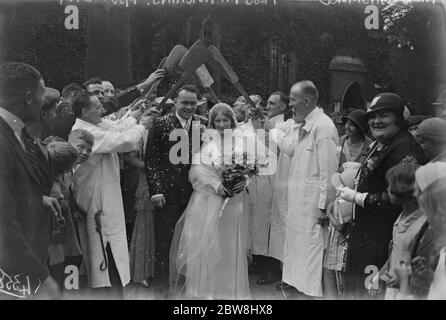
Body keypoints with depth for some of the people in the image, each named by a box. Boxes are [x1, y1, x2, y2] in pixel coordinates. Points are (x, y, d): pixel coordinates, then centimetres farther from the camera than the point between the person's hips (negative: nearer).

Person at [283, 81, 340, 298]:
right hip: (299, 201, 9)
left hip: (313, 203, -9)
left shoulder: (323, 127, -16)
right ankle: (300, 287, 28)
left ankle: (313, 291, 11)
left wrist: (322, 206, -18)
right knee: (297, 247, 16)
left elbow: (328, 171, -18)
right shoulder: (305, 126, 12)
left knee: (311, 250, -1)